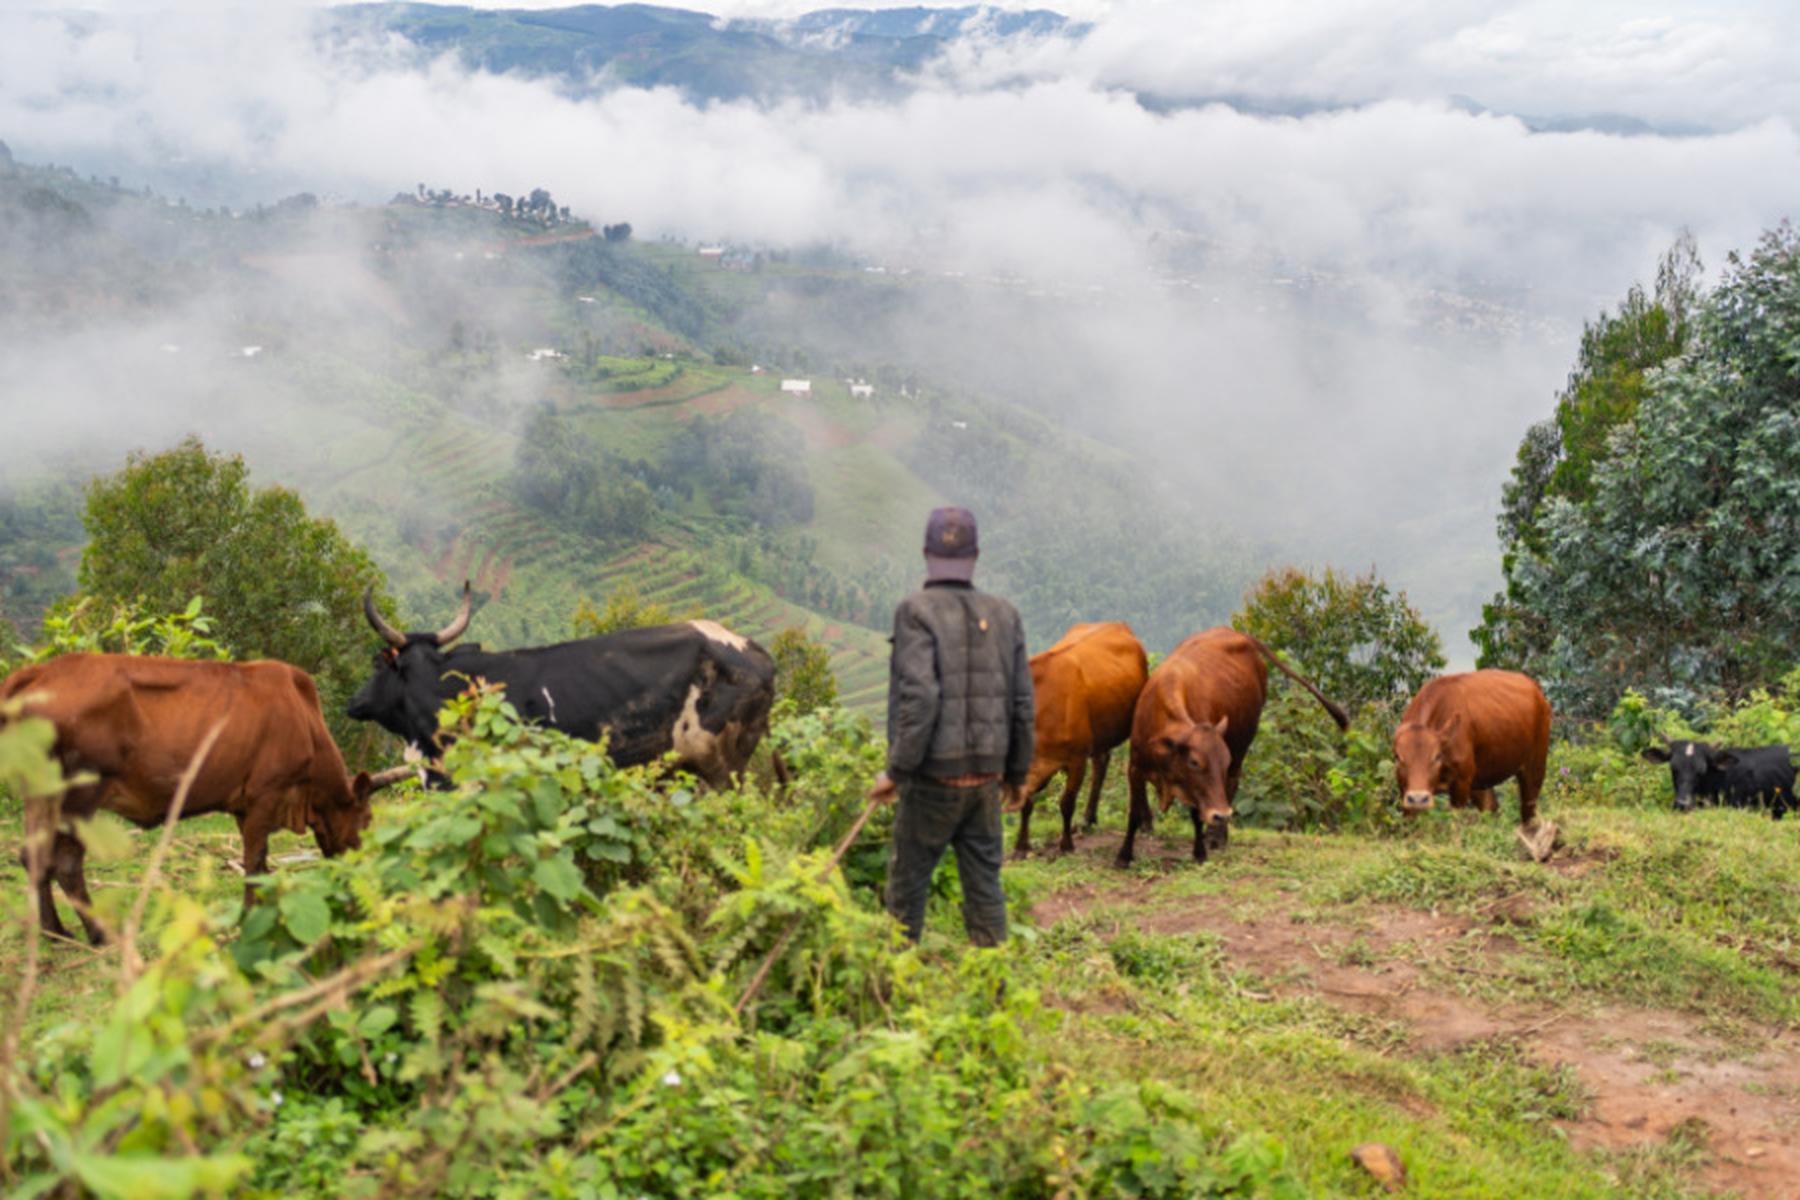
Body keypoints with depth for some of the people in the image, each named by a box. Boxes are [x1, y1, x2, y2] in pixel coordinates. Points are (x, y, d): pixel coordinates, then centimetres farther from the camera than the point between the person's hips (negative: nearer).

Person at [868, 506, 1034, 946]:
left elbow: (919, 696, -20)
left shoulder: (917, 611, -10)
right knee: (984, 884, 13)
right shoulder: (1005, 615, 5)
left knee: (907, 883, 8)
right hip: (987, 777, 5)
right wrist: (1017, 771, 17)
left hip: (934, 777, -5)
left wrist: (896, 770, -14)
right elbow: (1023, 703, 6)